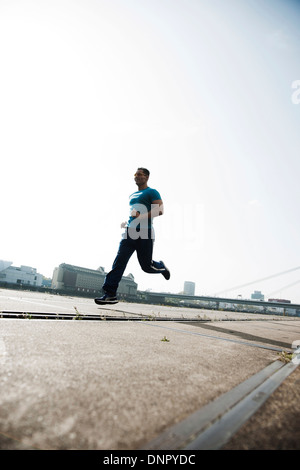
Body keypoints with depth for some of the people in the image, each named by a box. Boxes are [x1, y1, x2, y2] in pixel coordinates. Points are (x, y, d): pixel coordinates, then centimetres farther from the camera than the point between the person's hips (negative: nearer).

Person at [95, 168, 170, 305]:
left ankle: (161, 266, 35)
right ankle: (110, 294, -11)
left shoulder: (152, 192, 2)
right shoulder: (132, 196, 25)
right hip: (130, 232, 6)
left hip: (145, 232, -6)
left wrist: (141, 216, -20)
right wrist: (126, 223, 16)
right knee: (119, 261, -9)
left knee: (146, 266, 1)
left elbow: (160, 210, -10)